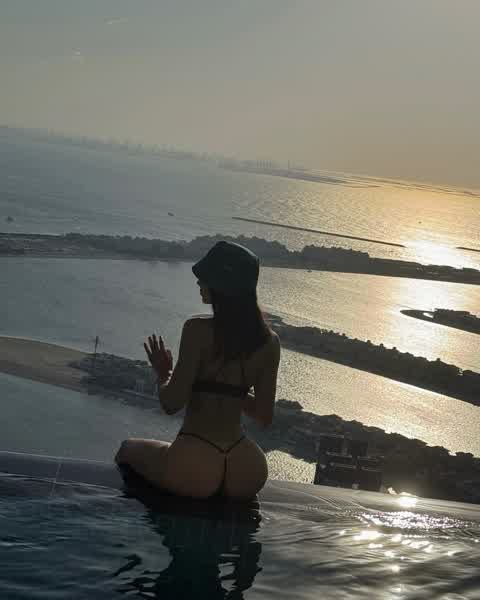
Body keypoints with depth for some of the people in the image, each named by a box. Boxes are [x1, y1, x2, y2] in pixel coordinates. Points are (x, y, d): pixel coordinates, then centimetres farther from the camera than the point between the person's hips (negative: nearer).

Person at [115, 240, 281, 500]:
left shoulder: (198, 330, -13)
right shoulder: (269, 342, 2)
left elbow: (172, 403, -13)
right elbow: (265, 417, 6)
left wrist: (163, 374, 7)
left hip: (193, 469, -4)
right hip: (247, 474, 5)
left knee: (127, 449, 27)